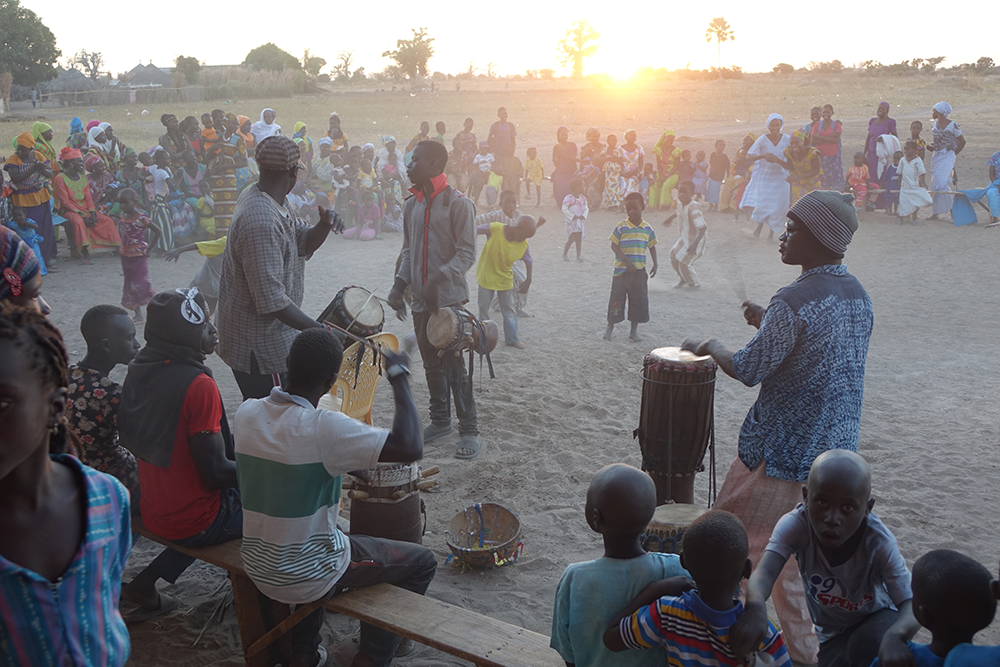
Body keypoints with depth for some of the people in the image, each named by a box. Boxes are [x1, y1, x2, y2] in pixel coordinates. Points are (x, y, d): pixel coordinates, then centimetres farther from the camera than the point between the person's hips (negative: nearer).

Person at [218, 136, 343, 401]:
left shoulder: (260, 197, 5)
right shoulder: (261, 222, -28)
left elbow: (304, 243, 7)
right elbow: (271, 301, -31)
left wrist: (325, 225, -14)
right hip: (259, 345, -10)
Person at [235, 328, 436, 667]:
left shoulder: (246, 413, -8)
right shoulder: (323, 428, -29)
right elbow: (410, 448, -34)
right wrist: (399, 378, -22)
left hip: (257, 568, 7)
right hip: (306, 578, -7)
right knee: (421, 562, 10)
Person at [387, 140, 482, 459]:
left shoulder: (458, 204, -9)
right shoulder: (411, 205, 12)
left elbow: (466, 253, -13)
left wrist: (438, 280, -25)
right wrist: (400, 282, 2)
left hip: (449, 299, -6)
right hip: (420, 300, 7)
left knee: (454, 364, -5)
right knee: (432, 364, 15)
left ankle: (469, 431, 4)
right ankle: (440, 421, 29)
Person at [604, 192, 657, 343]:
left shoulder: (647, 229, 3)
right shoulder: (621, 227, -8)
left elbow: (652, 247, 14)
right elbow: (614, 246, -10)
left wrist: (655, 265, 10)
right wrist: (626, 261, -20)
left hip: (639, 270, 3)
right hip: (621, 270, -3)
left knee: (639, 299, 6)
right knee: (617, 298, 3)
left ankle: (634, 330, 18)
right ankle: (610, 326, 19)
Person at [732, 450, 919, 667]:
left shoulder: (879, 543, -31)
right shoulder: (796, 525, -31)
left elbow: (911, 603, -34)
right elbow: (764, 573, -45)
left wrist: (894, 635, -58)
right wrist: (756, 607, -68)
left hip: (876, 620, -2)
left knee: (867, 647, -31)